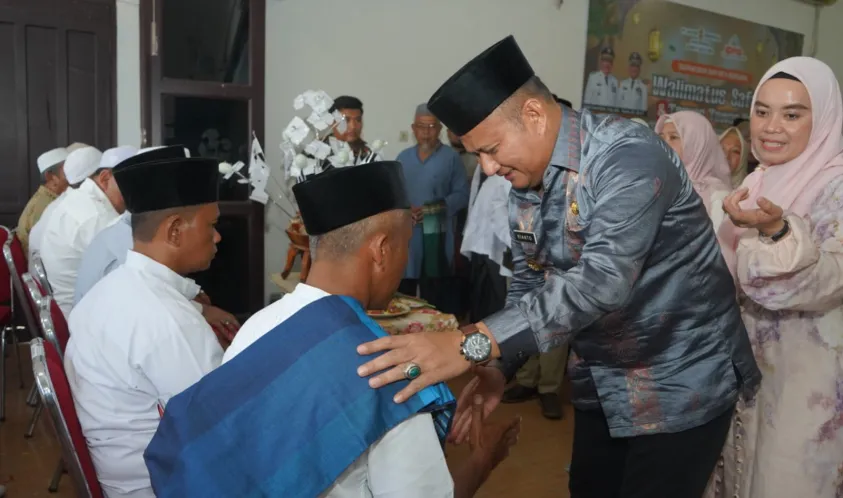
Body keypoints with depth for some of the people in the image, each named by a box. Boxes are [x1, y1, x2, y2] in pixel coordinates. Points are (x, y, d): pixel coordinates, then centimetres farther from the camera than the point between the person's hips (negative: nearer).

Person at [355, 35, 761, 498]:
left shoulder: (628, 155, -25)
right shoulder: (524, 187, 0)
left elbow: (602, 281, -38)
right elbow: (527, 287, 6)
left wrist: (474, 344, -45)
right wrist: (499, 366, -10)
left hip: (679, 383, -6)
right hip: (600, 384, 7)